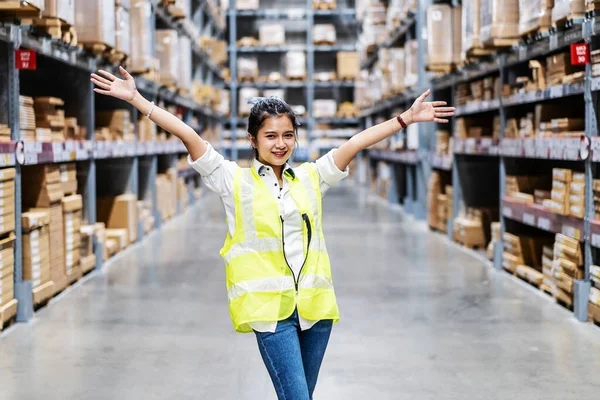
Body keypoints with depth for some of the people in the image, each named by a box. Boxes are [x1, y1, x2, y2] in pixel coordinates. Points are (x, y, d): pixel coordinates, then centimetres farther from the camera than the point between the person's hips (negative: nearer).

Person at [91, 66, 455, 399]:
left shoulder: (310, 177, 12)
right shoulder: (235, 180, 3)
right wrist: (136, 99, -7)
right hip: (268, 308, -4)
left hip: (315, 304, 4)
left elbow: (357, 142, 9)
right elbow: (189, 136, -3)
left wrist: (406, 118, 7)